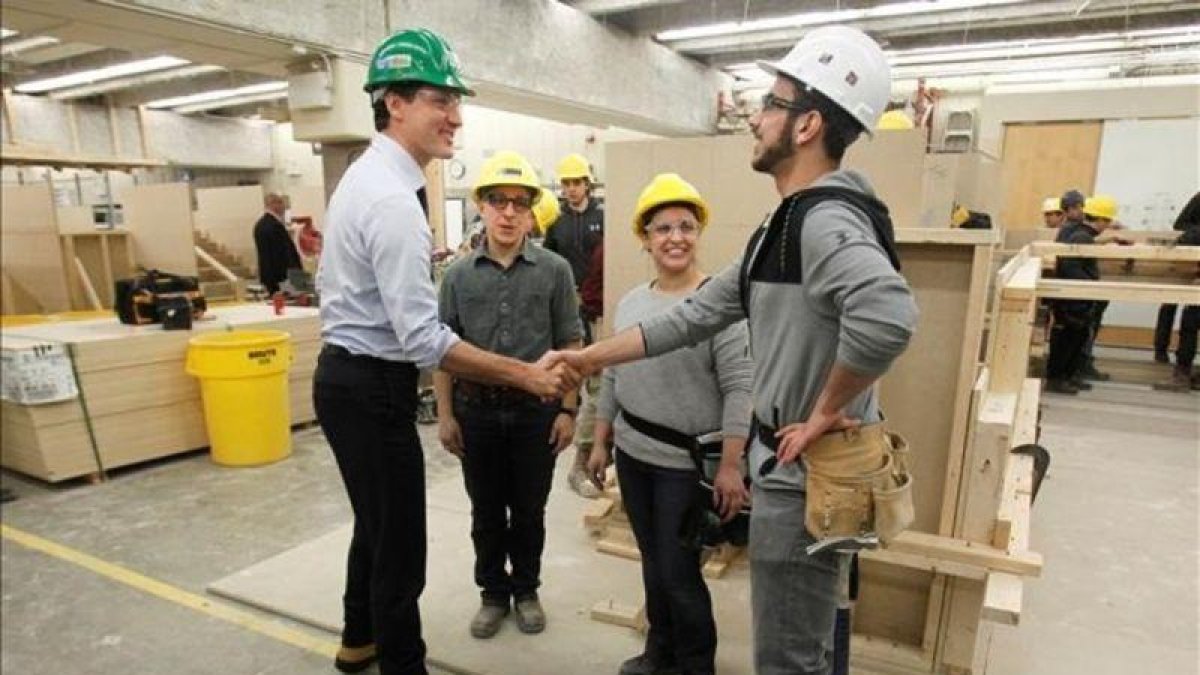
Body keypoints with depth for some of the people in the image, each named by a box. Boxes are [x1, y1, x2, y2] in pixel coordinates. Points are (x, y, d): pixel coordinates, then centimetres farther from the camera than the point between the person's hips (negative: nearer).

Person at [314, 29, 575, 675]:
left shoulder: (363, 176, 10)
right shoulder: (393, 198, -24)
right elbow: (423, 338, -28)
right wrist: (527, 374, -25)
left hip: (346, 375, 11)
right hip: (373, 388, -11)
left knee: (376, 523, 26)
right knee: (399, 542, 4)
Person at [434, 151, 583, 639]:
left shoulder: (555, 270, -3)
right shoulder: (459, 274, 0)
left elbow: (570, 344, -1)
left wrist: (567, 409, -4)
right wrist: (445, 414, 0)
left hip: (536, 410, -1)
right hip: (477, 410, 1)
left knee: (529, 511, 13)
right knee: (486, 512, 14)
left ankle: (526, 590, 34)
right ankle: (493, 593, 33)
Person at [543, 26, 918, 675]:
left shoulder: (825, 220, -23)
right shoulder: (786, 222, 10)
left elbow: (889, 315, -43)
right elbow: (700, 312, 11)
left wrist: (824, 414, -27)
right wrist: (592, 355, 8)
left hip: (804, 472, -10)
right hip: (793, 462, 10)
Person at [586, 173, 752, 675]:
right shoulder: (630, 303, 7)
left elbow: (740, 388, -17)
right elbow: (611, 379, 13)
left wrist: (730, 466, -19)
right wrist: (600, 444, 14)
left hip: (687, 461, -6)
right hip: (632, 455, 6)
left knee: (679, 572, 5)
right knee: (652, 562, 19)